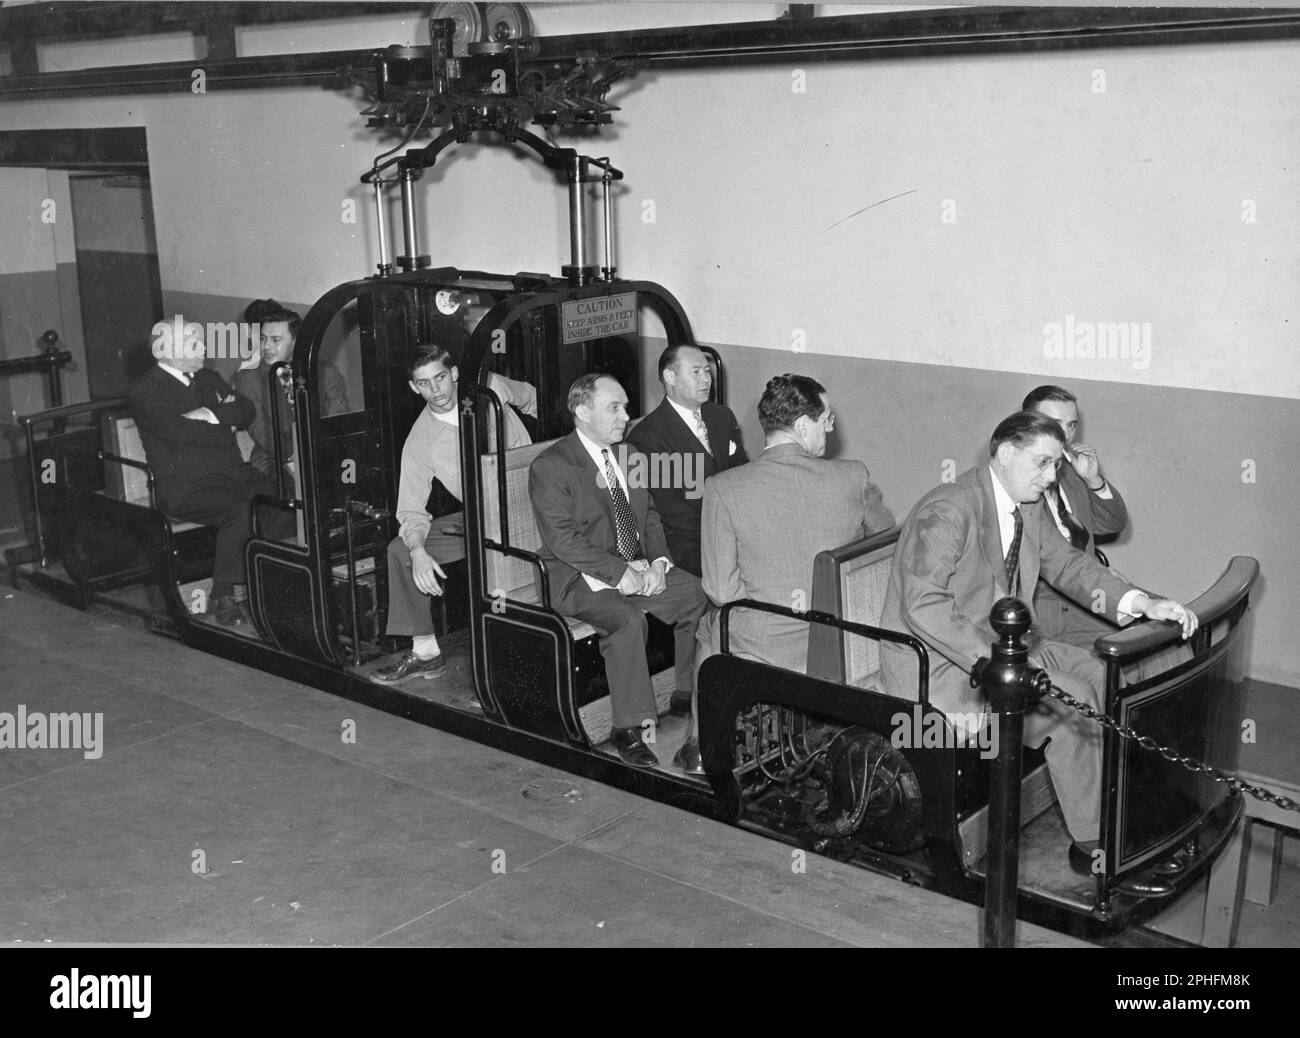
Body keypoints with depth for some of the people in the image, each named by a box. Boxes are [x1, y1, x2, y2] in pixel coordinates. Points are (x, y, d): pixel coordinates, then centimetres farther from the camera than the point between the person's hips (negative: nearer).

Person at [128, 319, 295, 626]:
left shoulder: (207, 378, 20)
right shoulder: (144, 390, -3)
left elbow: (246, 410, 10)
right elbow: (178, 433, -18)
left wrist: (211, 414, -8)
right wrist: (224, 428, -5)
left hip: (234, 472, 7)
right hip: (184, 486, -7)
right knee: (239, 512, -33)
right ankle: (222, 597, -19)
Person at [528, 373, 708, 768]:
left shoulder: (628, 456, 12)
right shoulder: (550, 466, -11)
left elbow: (650, 516, 15)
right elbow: (564, 539, -18)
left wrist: (657, 562, -4)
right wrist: (620, 573, -23)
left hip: (640, 568, 7)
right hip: (583, 578, -7)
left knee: (699, 595, -13)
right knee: (628, 620, -33)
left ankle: (691, 696, 6)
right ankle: (628, 728, -20)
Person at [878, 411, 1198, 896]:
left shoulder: (1030, 506, 6)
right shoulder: (947, 509, -22)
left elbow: (1067, 563, 10)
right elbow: (924, 605, -30)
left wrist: (1142, 603, -6)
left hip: (1002, 644, 10)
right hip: (940, 664, -10)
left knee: (1107, 676, 0)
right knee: (1072, 703, -19)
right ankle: (1094, 844, -2)